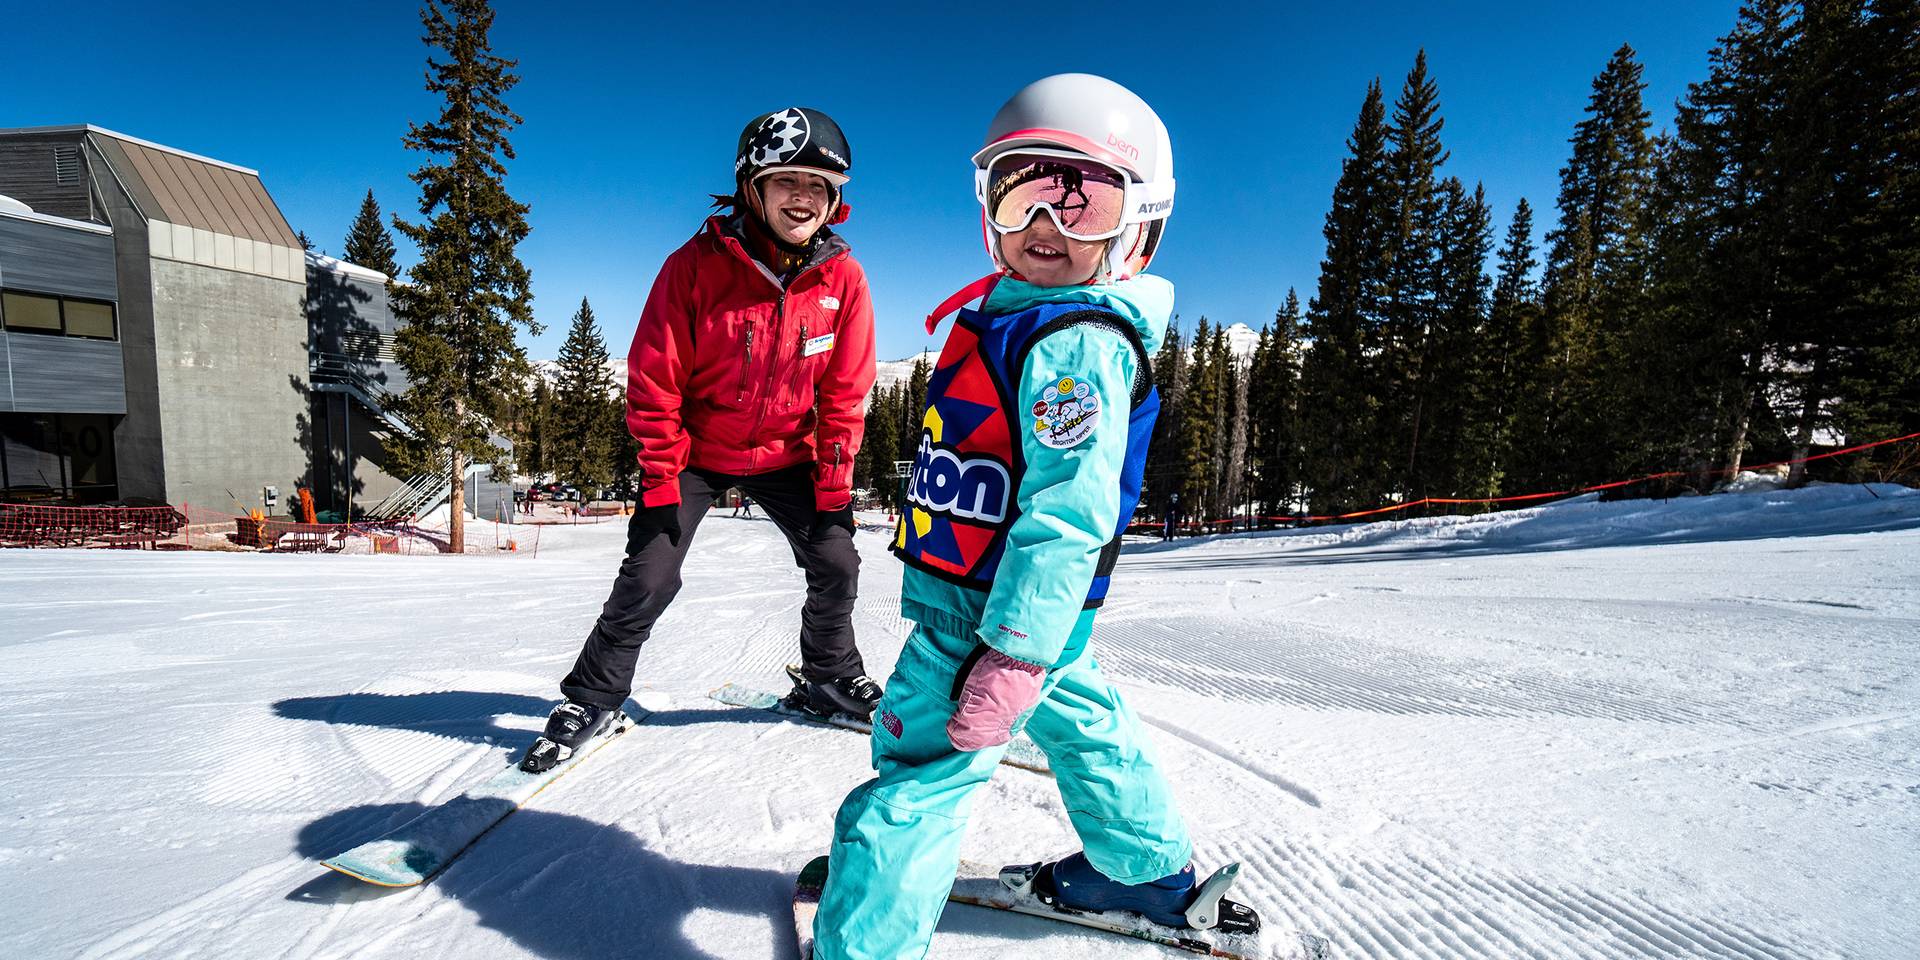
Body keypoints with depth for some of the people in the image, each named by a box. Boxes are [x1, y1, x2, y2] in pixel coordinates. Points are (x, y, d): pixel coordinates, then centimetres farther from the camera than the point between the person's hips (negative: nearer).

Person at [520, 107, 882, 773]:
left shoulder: (842, 277, -11)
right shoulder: (698, 264, -18)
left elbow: (845, 391, -4)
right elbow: (654, 377, -12)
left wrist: (834, 479, -6)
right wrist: (660, 476, -13)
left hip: (785, 452, 3)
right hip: (694, 448, -2)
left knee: (836, 562, -1)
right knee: (648, 578, -5)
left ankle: (832, 678, 25)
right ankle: (592, 698, 20)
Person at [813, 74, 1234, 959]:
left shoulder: (1076, 344, -21)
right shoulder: (1015, 318, 11)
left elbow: (1068, 512, -29)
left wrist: (1012, 653, -29)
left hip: (998, 608, -11)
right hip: (1033, 611, 11)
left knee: (917, 778, -2)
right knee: (1077, 721, 26)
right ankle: (1151, 871, 49)